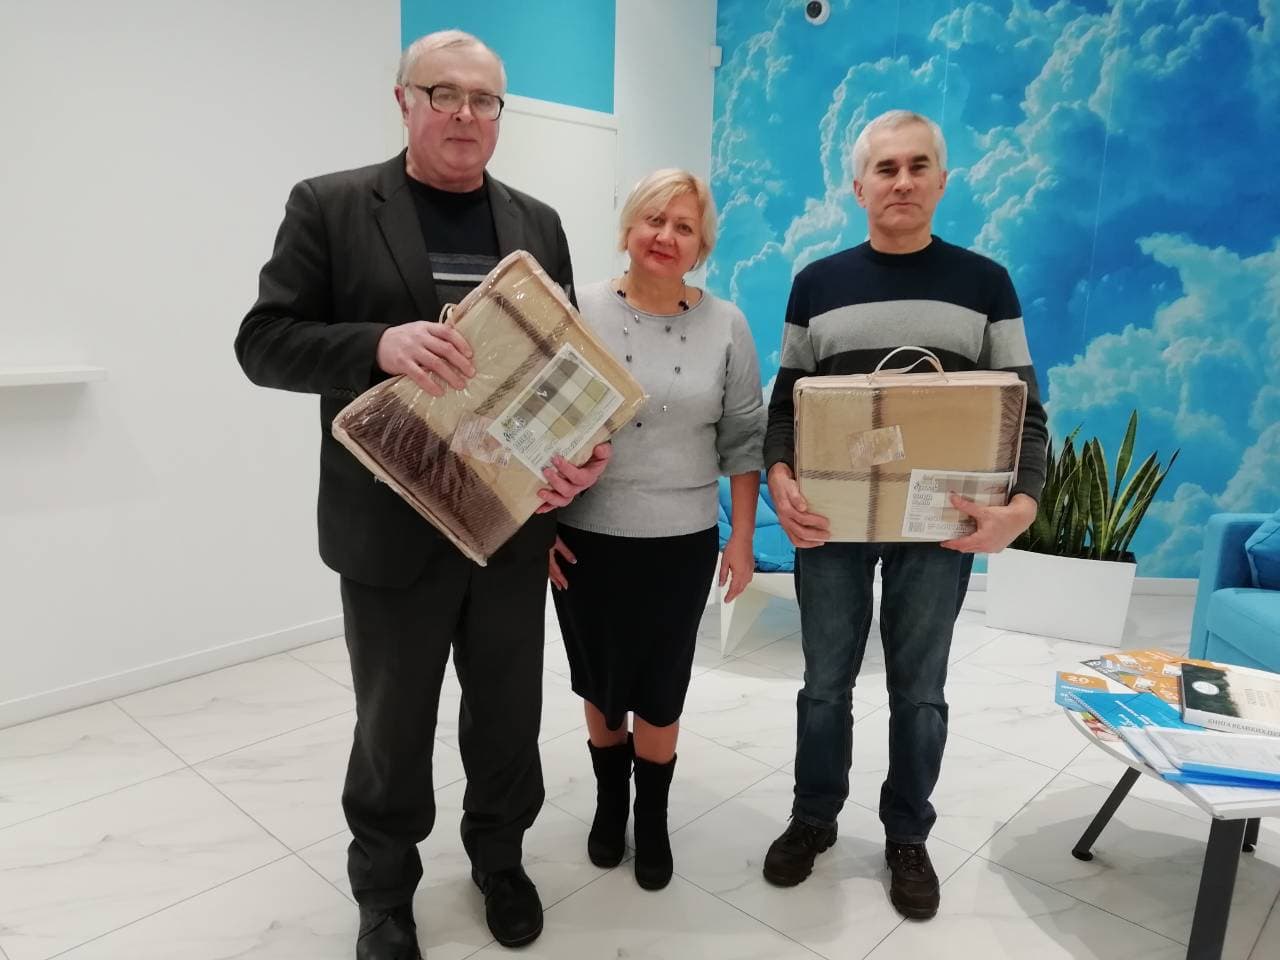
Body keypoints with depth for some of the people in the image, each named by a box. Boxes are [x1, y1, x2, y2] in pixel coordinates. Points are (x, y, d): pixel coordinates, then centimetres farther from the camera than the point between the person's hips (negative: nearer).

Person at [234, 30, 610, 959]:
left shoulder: (538, 224, 8)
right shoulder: (329, 207, -2)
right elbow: (265, 342, -7)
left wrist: (586, 445, -13)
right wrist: (380, 344, -26)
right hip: (393, 525, -3)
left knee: (509, 709, 16)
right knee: (393, 723, 13)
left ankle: (499, 858, 41)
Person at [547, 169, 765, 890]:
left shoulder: (726, 324, -1)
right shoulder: (578, 310, -5)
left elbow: (744, 440, 2)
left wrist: (743, 540, 0)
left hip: (682, 543, 0)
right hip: (587, 539, 0)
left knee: (661, 692, 11)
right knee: (600, 685, 16)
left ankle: (653, 818, 36)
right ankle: (609, 802, 42)